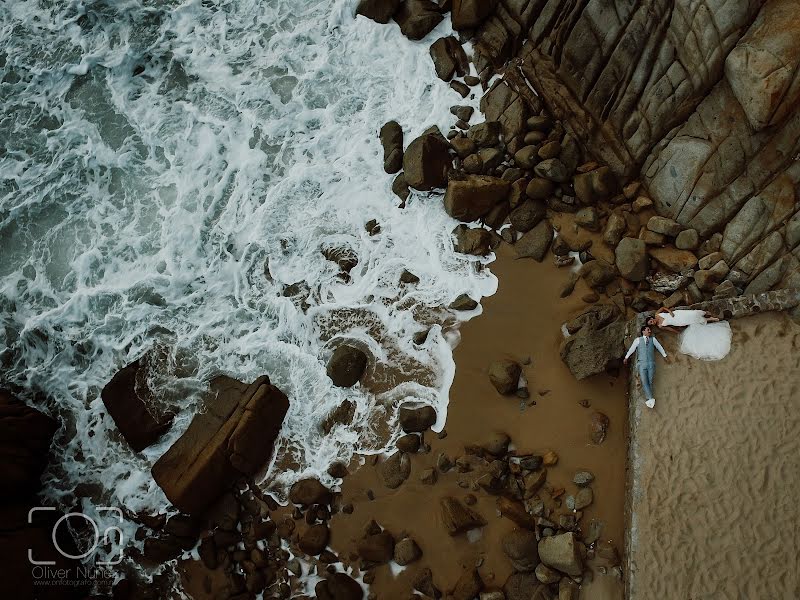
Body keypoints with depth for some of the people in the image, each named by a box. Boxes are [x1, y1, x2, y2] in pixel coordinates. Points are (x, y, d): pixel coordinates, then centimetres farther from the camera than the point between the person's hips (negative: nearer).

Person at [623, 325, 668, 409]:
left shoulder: (653, 339, 10)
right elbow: (631, 349, 13)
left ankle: (649, 399, 4)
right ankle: (650, 399, -20)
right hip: (642, 364, -2)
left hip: (651, 364, 2)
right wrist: (626, 357, 21)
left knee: (650, 382, -1)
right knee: (644, 382, -13)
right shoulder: (638, 340, 6)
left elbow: (660, 347, 22)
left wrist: (665, 356, 29)